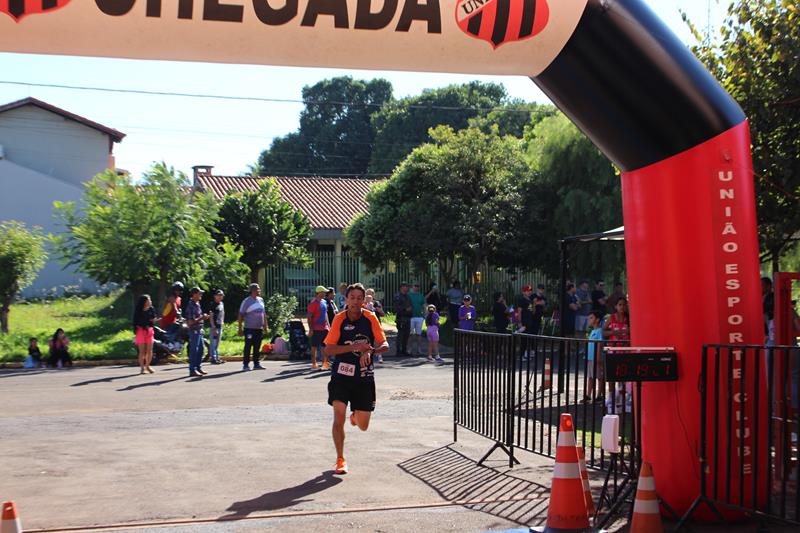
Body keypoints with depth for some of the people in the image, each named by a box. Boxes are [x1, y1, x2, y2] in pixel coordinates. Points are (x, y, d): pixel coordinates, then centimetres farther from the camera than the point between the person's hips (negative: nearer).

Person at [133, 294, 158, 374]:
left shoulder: (151, 309, 5)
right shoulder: (138, 311, -5)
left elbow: (153, 320, 11)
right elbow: (136, 322, -1)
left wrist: (155, 320, -11)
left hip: (149, 330, 3)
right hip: (141, 330, -3)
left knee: (149, 350, 3)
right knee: (142, 351, -2)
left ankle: (147, 366, 19)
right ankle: (142, 367, 5)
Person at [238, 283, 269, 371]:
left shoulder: (261, 300, 11)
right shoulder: (247, 301, -8)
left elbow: (264, 313, 20)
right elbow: (241, 315, -7)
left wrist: (265, 325, 16)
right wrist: (240, 329, -10)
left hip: (259, 328, 6)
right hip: (249, 328, -6)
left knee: (257, 347, 8)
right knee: (248, 347, -4)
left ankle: (256, 364, 14)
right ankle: (245, 365, 0)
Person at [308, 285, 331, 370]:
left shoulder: (324, 302, 12)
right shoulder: (313, 303, -11)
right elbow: (309, 317, -13)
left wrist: (328, 325, 16)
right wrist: (311, 329, -17)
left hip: (324, 328, 7)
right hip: (316, 329, -7)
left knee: (324, 346, 9)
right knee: (314, 346, 1)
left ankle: (325, 362, 14)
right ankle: (314, 363, 6)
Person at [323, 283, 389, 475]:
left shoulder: (371, 318, -3)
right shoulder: (339, 319, -7)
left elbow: (384, 345, -3)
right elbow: (328, 350, -12)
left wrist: (370, 351, -24)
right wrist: (354, 347, -24)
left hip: (364, 377, 2)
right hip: (341, 375, -2)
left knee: (363, 426, 5)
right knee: (339, 417, -14)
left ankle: (355, 415, 43)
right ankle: (340, 460, 5)